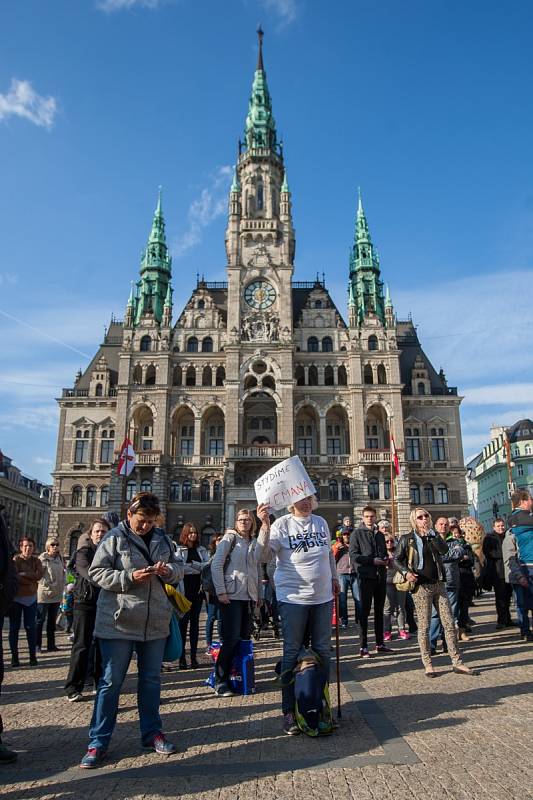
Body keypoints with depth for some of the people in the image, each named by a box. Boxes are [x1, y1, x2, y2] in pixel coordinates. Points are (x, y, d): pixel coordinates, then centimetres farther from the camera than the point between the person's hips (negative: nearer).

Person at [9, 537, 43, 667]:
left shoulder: (36, 561, 4)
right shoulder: (15, 560, -7)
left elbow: (39, 574, -11)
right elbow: (14, 577, -19)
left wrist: (23, 574, -16)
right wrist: (31, 579, -14)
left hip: (31, 598, 2)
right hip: (16, 598, -2)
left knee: (31, 627, 4)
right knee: (14, 628, 6)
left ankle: (33, 656, 11)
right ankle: (14, 656, 15)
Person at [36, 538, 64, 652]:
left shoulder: (59, 558, 10)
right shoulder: (43, 558, -8)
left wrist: (61, 589, 6)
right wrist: (47, 587, -16)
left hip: (56, 595, 6)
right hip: (44, 595, -6)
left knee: (52, 621, 12)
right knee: (40, 620, 1)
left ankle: (51, 644, 18)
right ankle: (37, 645, 10)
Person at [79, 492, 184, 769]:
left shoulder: (162, 538, 8)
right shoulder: (114, 538, -6)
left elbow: (179, 567, 13)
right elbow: (96, 572, -8)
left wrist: (169, 570, -11)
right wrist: (129, 577, -20)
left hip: (155, 622, 4)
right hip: (118, 622, -4)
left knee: (151, 679, 15)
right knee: (110, 681, 4)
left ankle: (152, 732, 31)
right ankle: (98, 741, 19)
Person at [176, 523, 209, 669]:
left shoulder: (202, 550, 11)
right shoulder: (179, 550, -2)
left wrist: (192, 565, -13)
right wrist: (199, 568, -11)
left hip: (198, 589, 4)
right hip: (184, 589, -4)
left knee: (195, 621, 7)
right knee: (183, 621, -1)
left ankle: (194, 656, 12)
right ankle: (182, 657, 6)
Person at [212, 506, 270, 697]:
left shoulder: (254, 542, 13)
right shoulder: (229, 538, 1)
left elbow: (260, 555, -12)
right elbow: (216, 565, -5)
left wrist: (265, 525, -26)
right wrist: (221, 592, -12)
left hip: (249, 596, 5)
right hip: (231, 595, -5)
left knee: (245, 637, 8)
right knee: (232, 638, -8)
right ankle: (220, 681, 4)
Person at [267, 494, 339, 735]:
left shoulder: (321, 522, 5)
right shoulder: (282, 524, -10)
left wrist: (334, 577, 26)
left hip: (322, 597, 5)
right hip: (293, 598, -4)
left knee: (322, 651, 12)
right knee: (293, 653, 4)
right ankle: (289, 711, 17)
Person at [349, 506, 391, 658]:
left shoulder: (379, 535, 17)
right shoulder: (357, 534, -2)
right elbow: (353, 555, -10)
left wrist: (386, 559, 0)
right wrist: (372, 560, -17)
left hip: (381, 576, 6)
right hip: (366, 575, -6)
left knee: (379, 611, 12)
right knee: (365, 611, -2)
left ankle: (380, 643, 21)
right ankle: (364, 646, 3)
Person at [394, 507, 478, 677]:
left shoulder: (434, 536, 10)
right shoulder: (407, 539, -1)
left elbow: (444, 550, -9)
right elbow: (396, 559, 2)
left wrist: (431, 533, -14)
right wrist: (406, 572, -15)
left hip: (438, 585, 4)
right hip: (421, 587, -4)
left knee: (449, 624, 5)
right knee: (424, 626, 1)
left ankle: (457, 663, 14)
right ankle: (427, 665, 11)